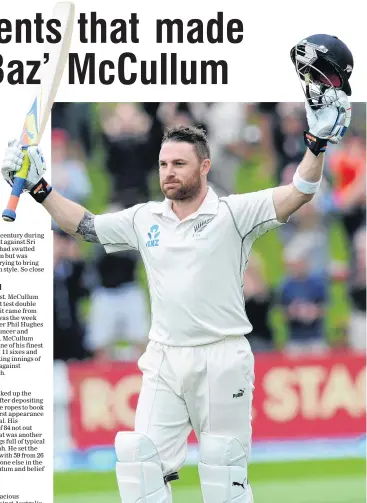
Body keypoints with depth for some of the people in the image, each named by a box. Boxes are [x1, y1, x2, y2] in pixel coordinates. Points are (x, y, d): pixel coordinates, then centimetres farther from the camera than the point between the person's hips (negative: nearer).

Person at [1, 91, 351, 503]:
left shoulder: (233, 213, -4)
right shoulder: (145, 219, 9)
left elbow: (299, 192, -14)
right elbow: (84, 225, 21)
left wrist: (317, 143, -28)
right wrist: (39, 189, 14)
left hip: (221, 362, -4)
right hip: (163, 361, 4)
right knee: (142, 467, -2)